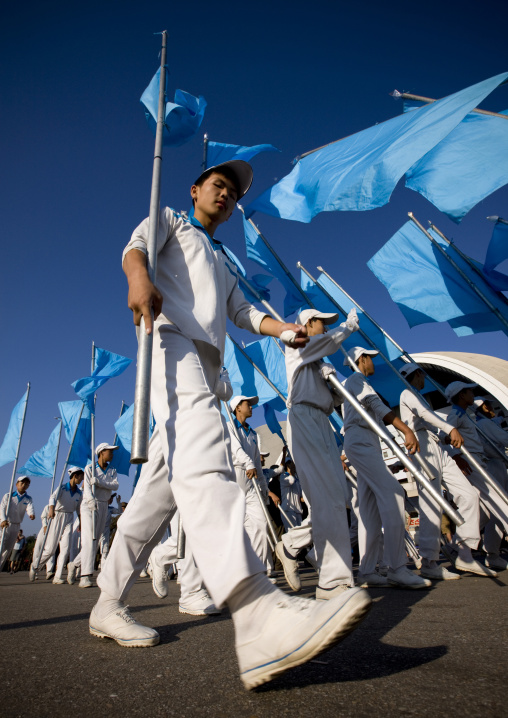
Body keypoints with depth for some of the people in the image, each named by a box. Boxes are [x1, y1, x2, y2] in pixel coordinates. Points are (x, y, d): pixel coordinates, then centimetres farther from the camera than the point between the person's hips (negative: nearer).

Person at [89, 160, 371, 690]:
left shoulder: (223, 261, 40)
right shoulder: (169, 220, 24)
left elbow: (243, 311, 26)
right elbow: (135, 246, 1)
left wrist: (283, 329, 5)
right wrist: (138, 276, -24)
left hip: (206, 360, 8)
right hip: (171, 333, -8)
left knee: (167, 479, -1)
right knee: (200, 446, -33)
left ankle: (108, 605, 8)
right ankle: (258, 614, -51)